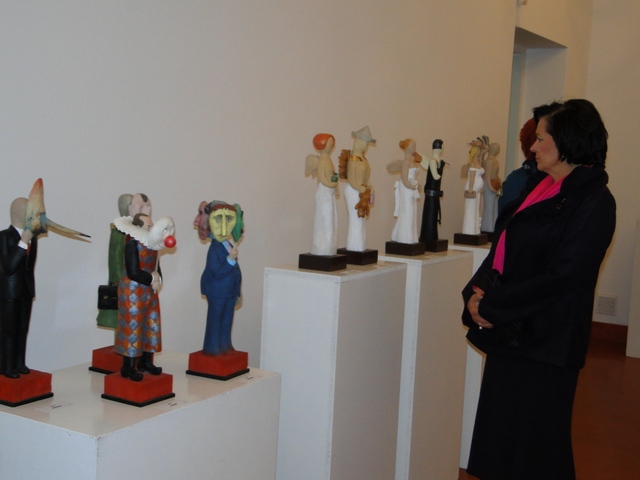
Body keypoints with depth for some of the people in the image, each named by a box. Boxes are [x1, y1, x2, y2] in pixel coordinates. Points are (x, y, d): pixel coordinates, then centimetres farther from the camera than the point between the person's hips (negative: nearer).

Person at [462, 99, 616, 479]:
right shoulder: (538, 185, 11)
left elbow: (559, 275, -19)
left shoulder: (593, 201, -13)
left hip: (545, 341, -8)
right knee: (501, 433, 15)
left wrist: (492, 307, -16)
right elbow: (503, 247, 12)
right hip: (509, 332, 8)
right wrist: (477, 291, -5)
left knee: (534, 447, 5)